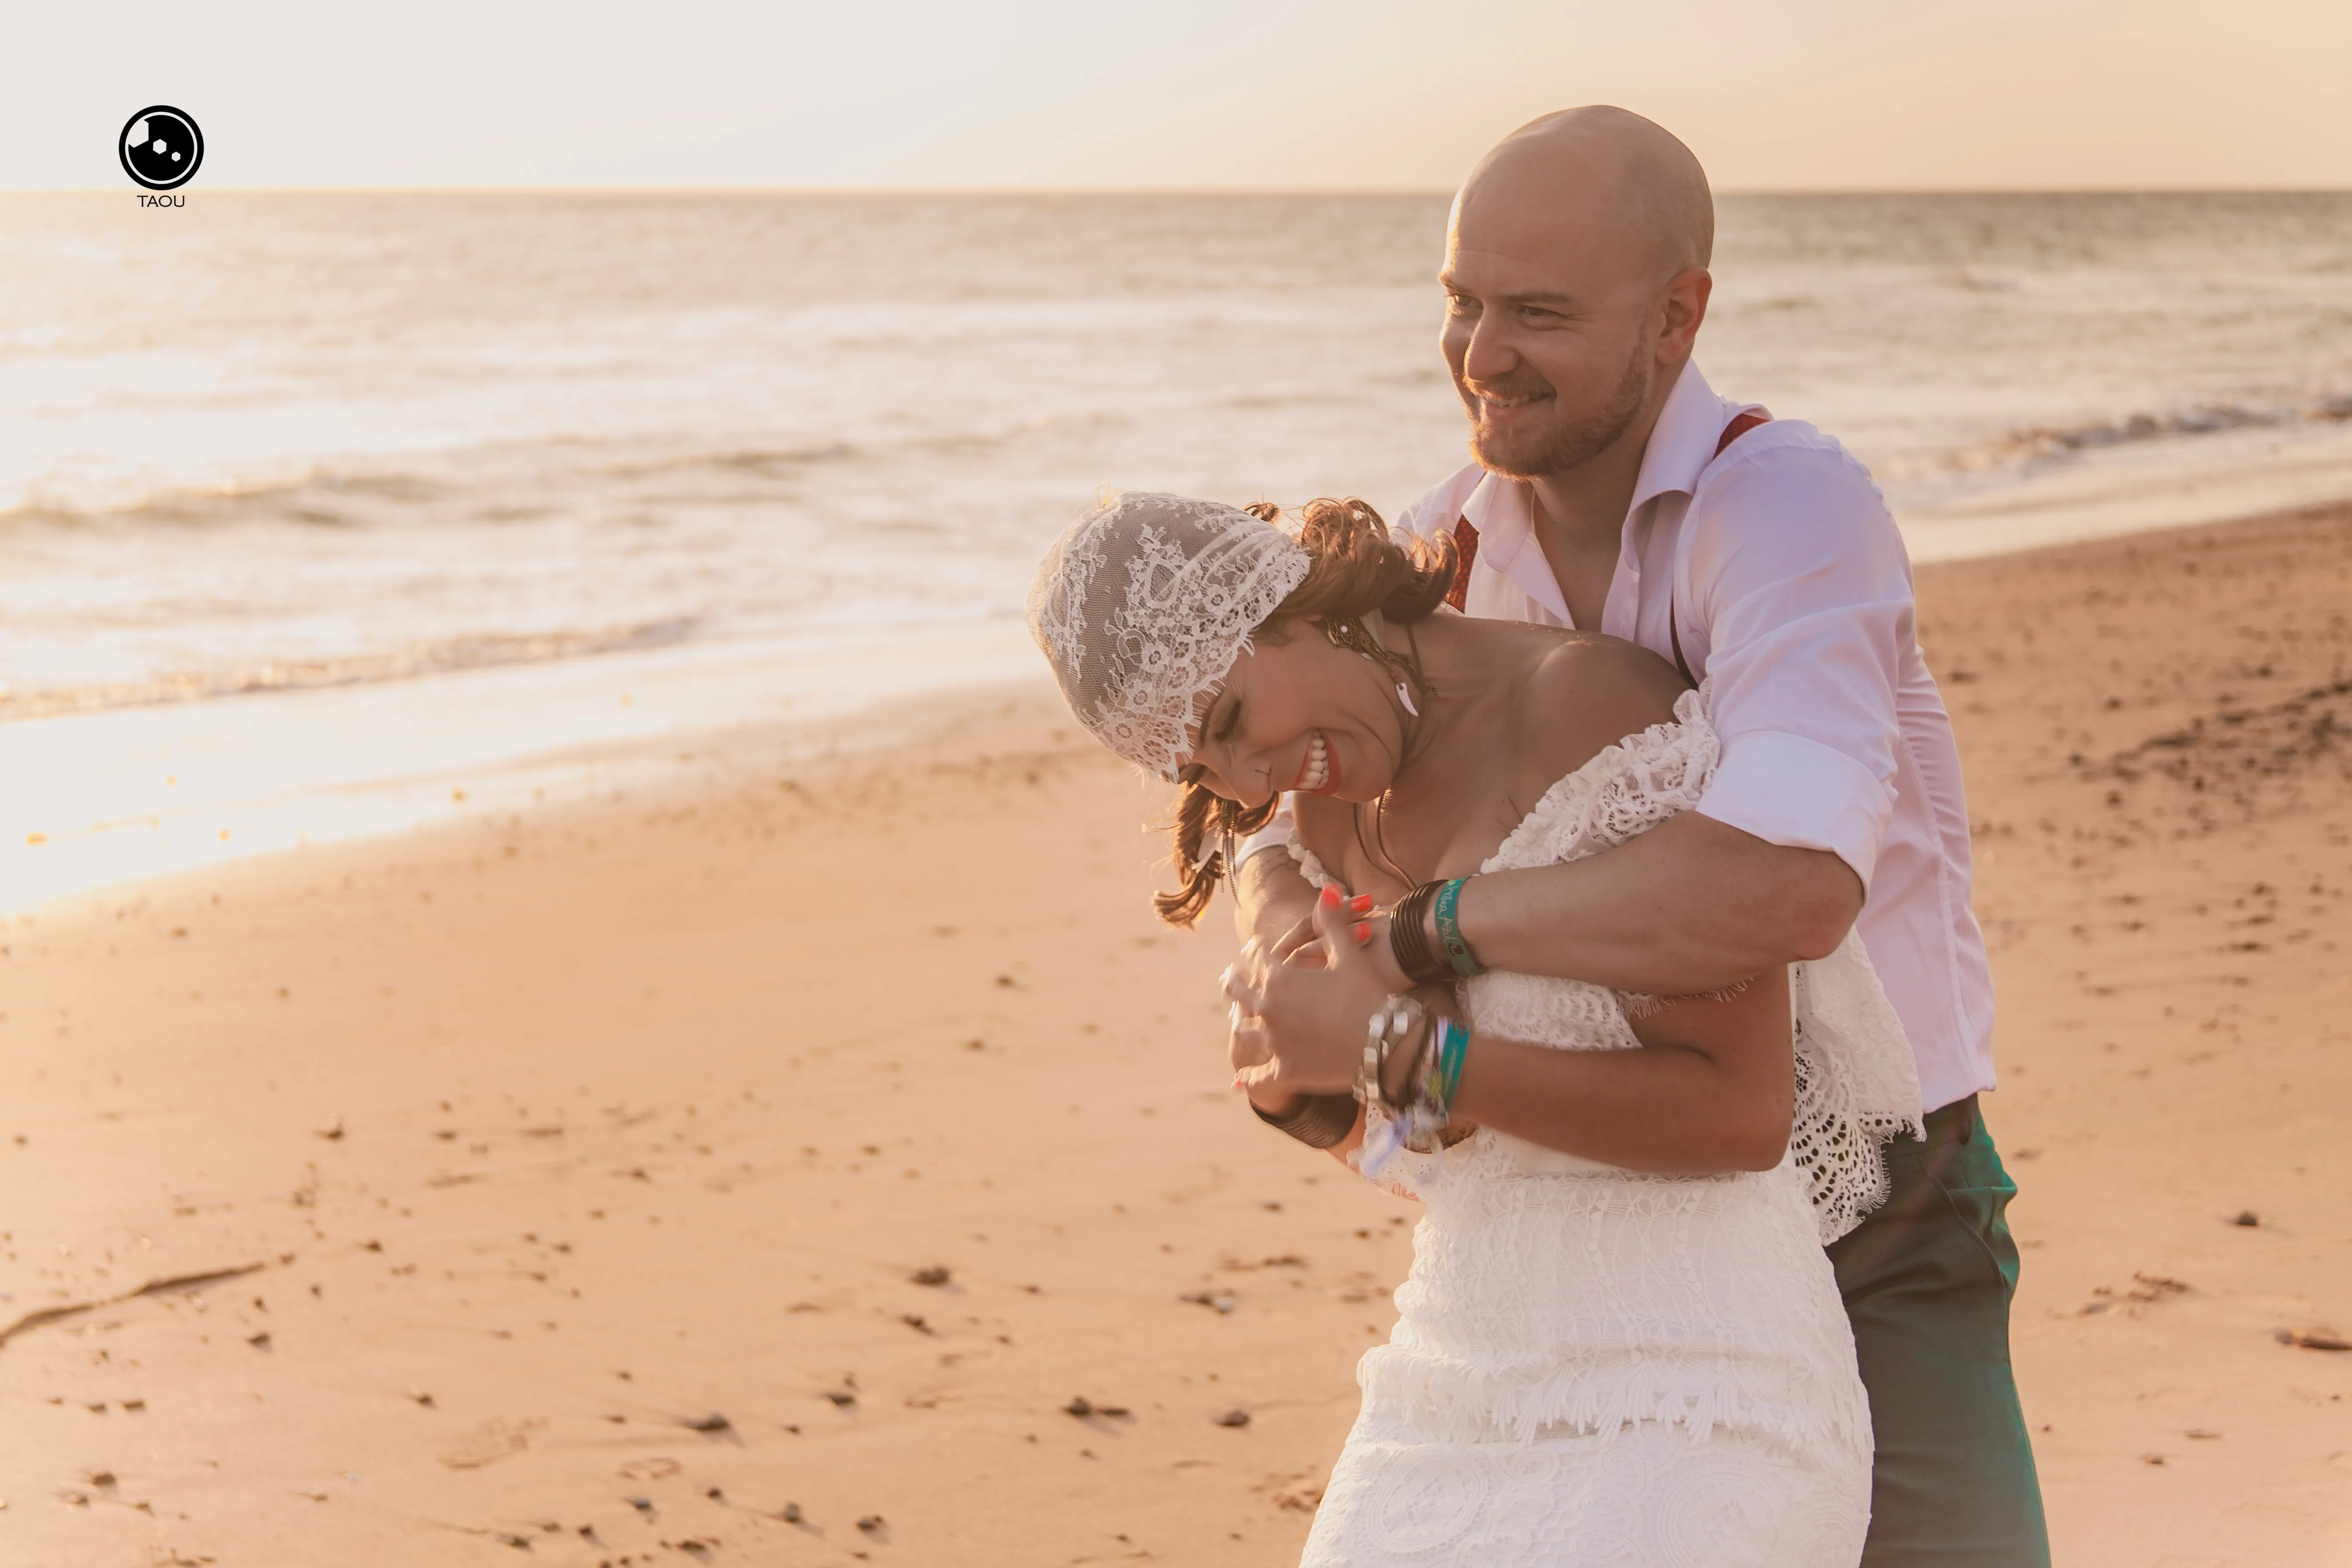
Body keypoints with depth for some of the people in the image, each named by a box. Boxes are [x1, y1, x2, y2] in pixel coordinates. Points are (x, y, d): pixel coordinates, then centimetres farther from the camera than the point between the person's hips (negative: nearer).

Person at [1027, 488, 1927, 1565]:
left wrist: (1396, 1050, -20)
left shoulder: (1592, 708, -15)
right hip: (1453, 1412, 8)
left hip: (1688, 1405, -7)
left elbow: (1740, 1111, -20)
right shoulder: (1330, 815, 9)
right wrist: (1301, 1089, -4)